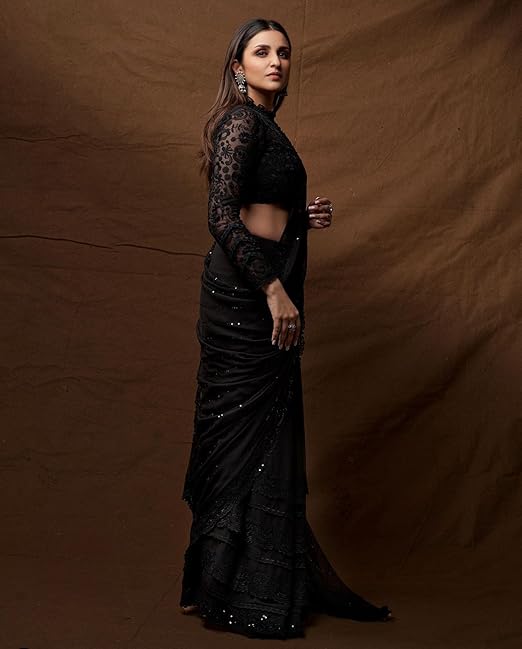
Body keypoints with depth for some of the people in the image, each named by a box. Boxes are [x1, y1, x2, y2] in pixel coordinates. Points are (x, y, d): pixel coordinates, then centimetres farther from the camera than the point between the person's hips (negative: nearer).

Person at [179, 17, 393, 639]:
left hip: (260, 293, 10)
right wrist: (275, 289, -22)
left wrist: (303, 217, 10)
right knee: (248, 438, -5)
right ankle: (238, 595, 5)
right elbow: (222, 214, -19)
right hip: (246, 293, -10)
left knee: (263, 438, 13)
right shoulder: (243, 121, -9)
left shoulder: (263, 125, 21)